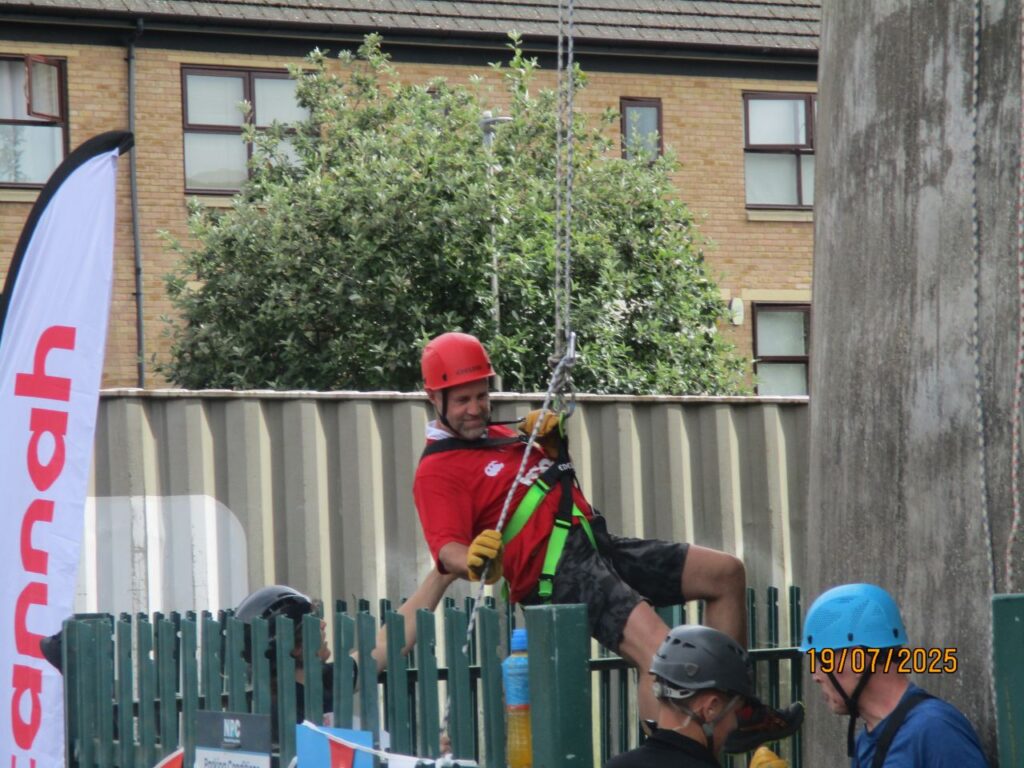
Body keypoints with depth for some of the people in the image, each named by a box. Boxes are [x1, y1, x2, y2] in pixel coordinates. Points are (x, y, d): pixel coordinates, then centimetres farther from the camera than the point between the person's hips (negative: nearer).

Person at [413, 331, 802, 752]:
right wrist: (475, 562, -43)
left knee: (724, 573, 12)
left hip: (597, 546, 10)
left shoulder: (496, 435, 19)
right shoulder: (437, 471, -7)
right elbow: (447, 548, -21)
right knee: (658, 647, -31)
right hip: (558, 573, -10)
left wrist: (551, 443, 13)